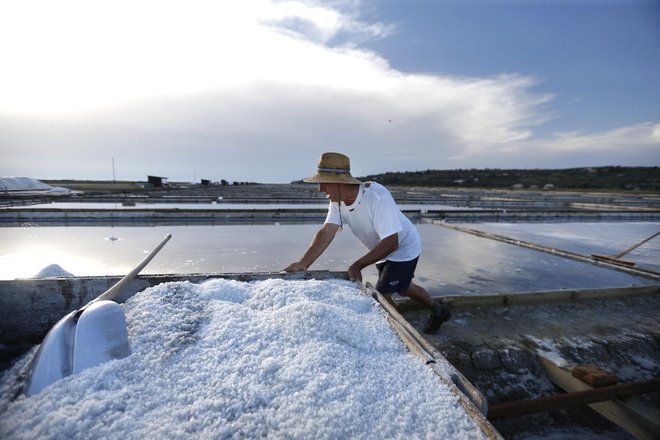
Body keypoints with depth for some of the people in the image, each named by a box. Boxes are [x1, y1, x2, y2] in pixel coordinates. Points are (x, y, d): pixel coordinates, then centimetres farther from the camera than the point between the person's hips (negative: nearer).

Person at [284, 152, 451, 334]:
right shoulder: (337, 201, -16)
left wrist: (357, 266, -38)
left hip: (403, 249, -7)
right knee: (404, 288, 23)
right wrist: (303, 263, -39)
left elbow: (391, 243, -36)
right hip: (383, 250, 7)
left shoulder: (378, 198, -37)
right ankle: (439, 312, 49)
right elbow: (326, 232, -26)